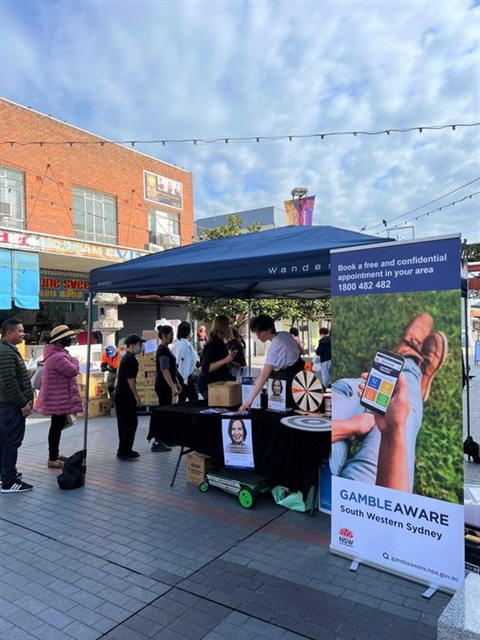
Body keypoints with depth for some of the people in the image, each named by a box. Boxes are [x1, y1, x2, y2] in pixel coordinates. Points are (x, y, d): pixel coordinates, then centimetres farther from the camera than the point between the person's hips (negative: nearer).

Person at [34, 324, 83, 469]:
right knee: (56, 426, -5)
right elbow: (73, 370, -25)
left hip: (57, 397, 11)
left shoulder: (57, 353, 14)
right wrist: (74, 360, -7)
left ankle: (55, 454, 31)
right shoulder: (58, 356, -23)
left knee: (57, 426, 19)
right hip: (58, 399, -11)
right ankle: (52, 460, 3)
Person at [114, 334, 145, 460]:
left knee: (124, 423, 15)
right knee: (130, 423, -4)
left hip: (121, 394, 10)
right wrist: (136, 396, -14)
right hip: (126, 396, -10)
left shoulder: (125, 357, 15)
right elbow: (130, 379, -20)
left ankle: (124, 450, 22)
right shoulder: (130, 359, -17)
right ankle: (124, 452, 3)